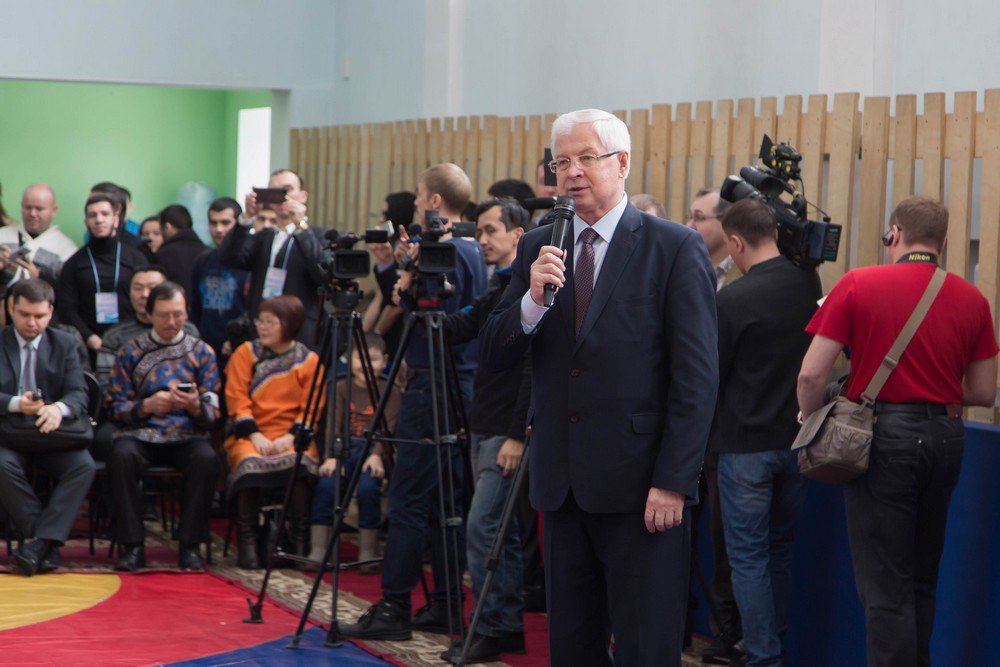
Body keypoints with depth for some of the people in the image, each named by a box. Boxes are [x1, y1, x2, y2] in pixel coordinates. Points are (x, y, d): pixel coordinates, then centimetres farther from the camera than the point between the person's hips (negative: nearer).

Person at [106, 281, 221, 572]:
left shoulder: (202, 353, 12)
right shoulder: (130, 352, 12)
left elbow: (212, 414, 7)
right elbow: (116, 409, 6)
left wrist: (195, 406, -16)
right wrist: (147, 406, -14)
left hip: (187, 435, 0)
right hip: (140, 433, 0)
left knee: (206, 458, -34)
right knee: (121, 455, -35)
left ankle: (189, 546, -24)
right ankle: (132, 546, -27)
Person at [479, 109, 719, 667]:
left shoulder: (675, 249, -5)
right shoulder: (538, 248, 10)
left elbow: (697, 377, -8)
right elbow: (492, 358, 6)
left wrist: (673, 482, -14)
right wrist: (534, 298, -13)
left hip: (640, 485, -5)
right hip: (563, 482, 5)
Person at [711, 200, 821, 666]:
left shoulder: (732, 300, -18)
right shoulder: (808, 285, -2)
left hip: (745, 443, -6)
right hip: (796, 437, 6)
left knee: (749, 556, 2)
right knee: (781, 547, 18)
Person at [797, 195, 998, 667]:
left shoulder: (858, 285, -7)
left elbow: (812, 373, -11)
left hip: (884, 433, -4)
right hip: (945, 434, 4)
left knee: (885, 587, 1)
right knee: (922, 579, 19)